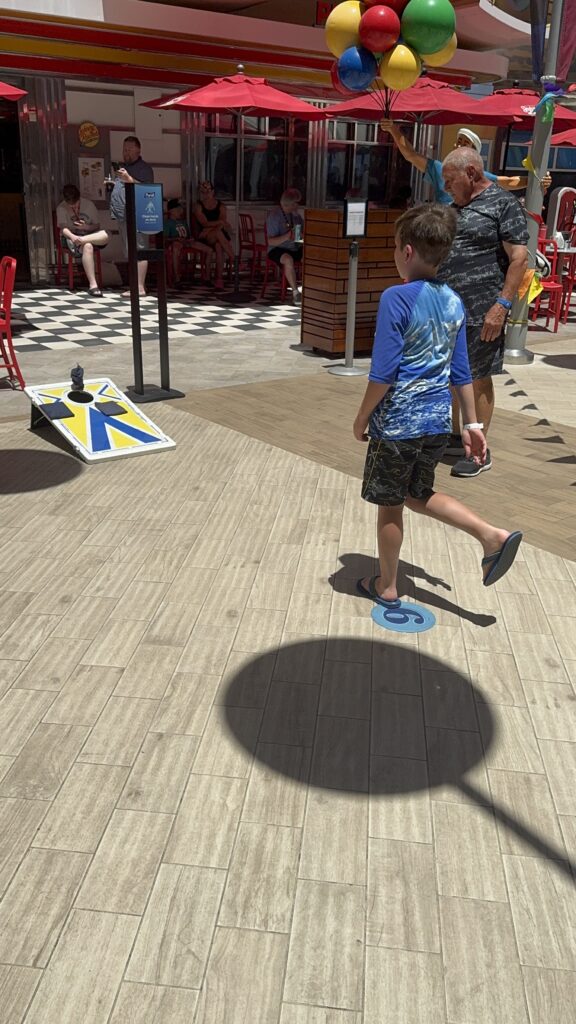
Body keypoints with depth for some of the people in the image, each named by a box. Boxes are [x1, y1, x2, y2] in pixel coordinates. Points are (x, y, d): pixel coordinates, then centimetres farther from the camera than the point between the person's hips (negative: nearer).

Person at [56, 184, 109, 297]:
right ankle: (92, 285, -47)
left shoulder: (89, 204, 5)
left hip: (91, 236, 3)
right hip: (72, 237, -3)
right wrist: (72, 236, -37)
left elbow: (97, 226, 5)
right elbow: (63, 228, -14)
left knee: (105, 236, -33)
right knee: (87, 246, -41)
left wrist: (86, 227, -18)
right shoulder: (61, 208, -1)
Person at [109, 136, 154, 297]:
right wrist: (113, 184, 17)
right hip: (122, 217, 9)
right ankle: (138, 283, 15)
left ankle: (140, 287, -16)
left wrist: (129, 179, -25)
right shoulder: (123, 167, 24)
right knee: (130, 253, 10)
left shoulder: (144, 168, -3)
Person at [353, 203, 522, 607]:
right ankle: (493, 535, 10)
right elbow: (462, 373, 9)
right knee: (418, 494, 24)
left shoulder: (396, 298, -16)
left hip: (396, 423, -6)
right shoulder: (454, 302, 5)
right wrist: (472, 424, 15)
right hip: (437, 422, 7)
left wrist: (362, 418, -5)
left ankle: (387, 587, 26)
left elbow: (383, 373, -17)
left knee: (390, 505, 10)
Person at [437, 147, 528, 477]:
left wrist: (502, 306, -21)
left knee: (478, 380, 0)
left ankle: (479, 452, 10)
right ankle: (456, 437, 29)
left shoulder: (504, 204, -7)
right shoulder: (456, 208, 16)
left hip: (480, 313, -8)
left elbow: (519, 258, -14)